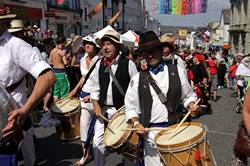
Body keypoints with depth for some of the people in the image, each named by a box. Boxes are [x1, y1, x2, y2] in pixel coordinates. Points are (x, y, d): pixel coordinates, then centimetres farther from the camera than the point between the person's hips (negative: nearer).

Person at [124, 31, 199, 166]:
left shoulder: (177, 72, 4)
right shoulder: (138, 79, 4)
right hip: (151, 132, 0)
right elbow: (130, 107, 8)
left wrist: (191, 106, -8)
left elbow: (188, 96, 12)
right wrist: (136, 124, -6)